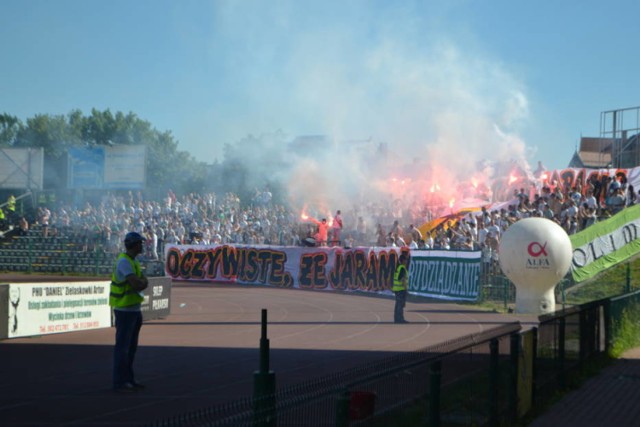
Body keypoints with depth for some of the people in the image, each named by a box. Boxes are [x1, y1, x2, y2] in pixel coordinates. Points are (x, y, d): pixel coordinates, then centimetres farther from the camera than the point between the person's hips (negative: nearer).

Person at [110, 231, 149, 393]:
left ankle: (129, 379, 21)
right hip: (124, 311, -10)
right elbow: (137, 284, -26)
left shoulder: (133, 261, 14)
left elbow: (144, 283, 8)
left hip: (134, 309, 10)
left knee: (131, 347, 14)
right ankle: (119, 382, -1)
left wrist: (140, 282, -14)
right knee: (122, 347, -5)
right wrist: (142, 281, -4)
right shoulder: (124, 261, -18)